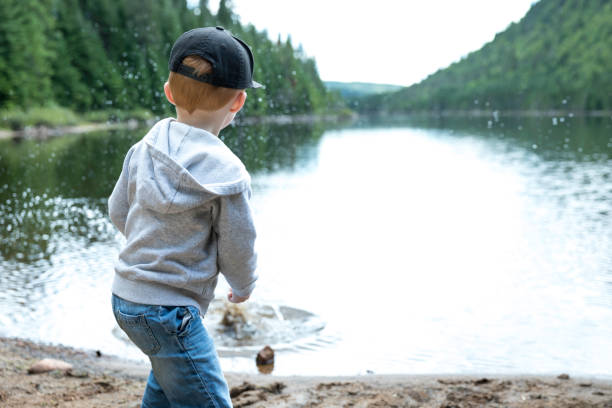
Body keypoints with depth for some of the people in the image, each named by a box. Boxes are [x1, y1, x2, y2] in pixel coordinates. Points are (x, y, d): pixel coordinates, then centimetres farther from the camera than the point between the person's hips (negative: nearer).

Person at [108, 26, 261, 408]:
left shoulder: (146, 147, -2)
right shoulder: (226, 174, -22)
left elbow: (118, 212, 9)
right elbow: (237, 249, -11)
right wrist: (244, 286, 11)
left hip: (126, 294, 9)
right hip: (167, 309, -8)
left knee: (168, 375, 32)